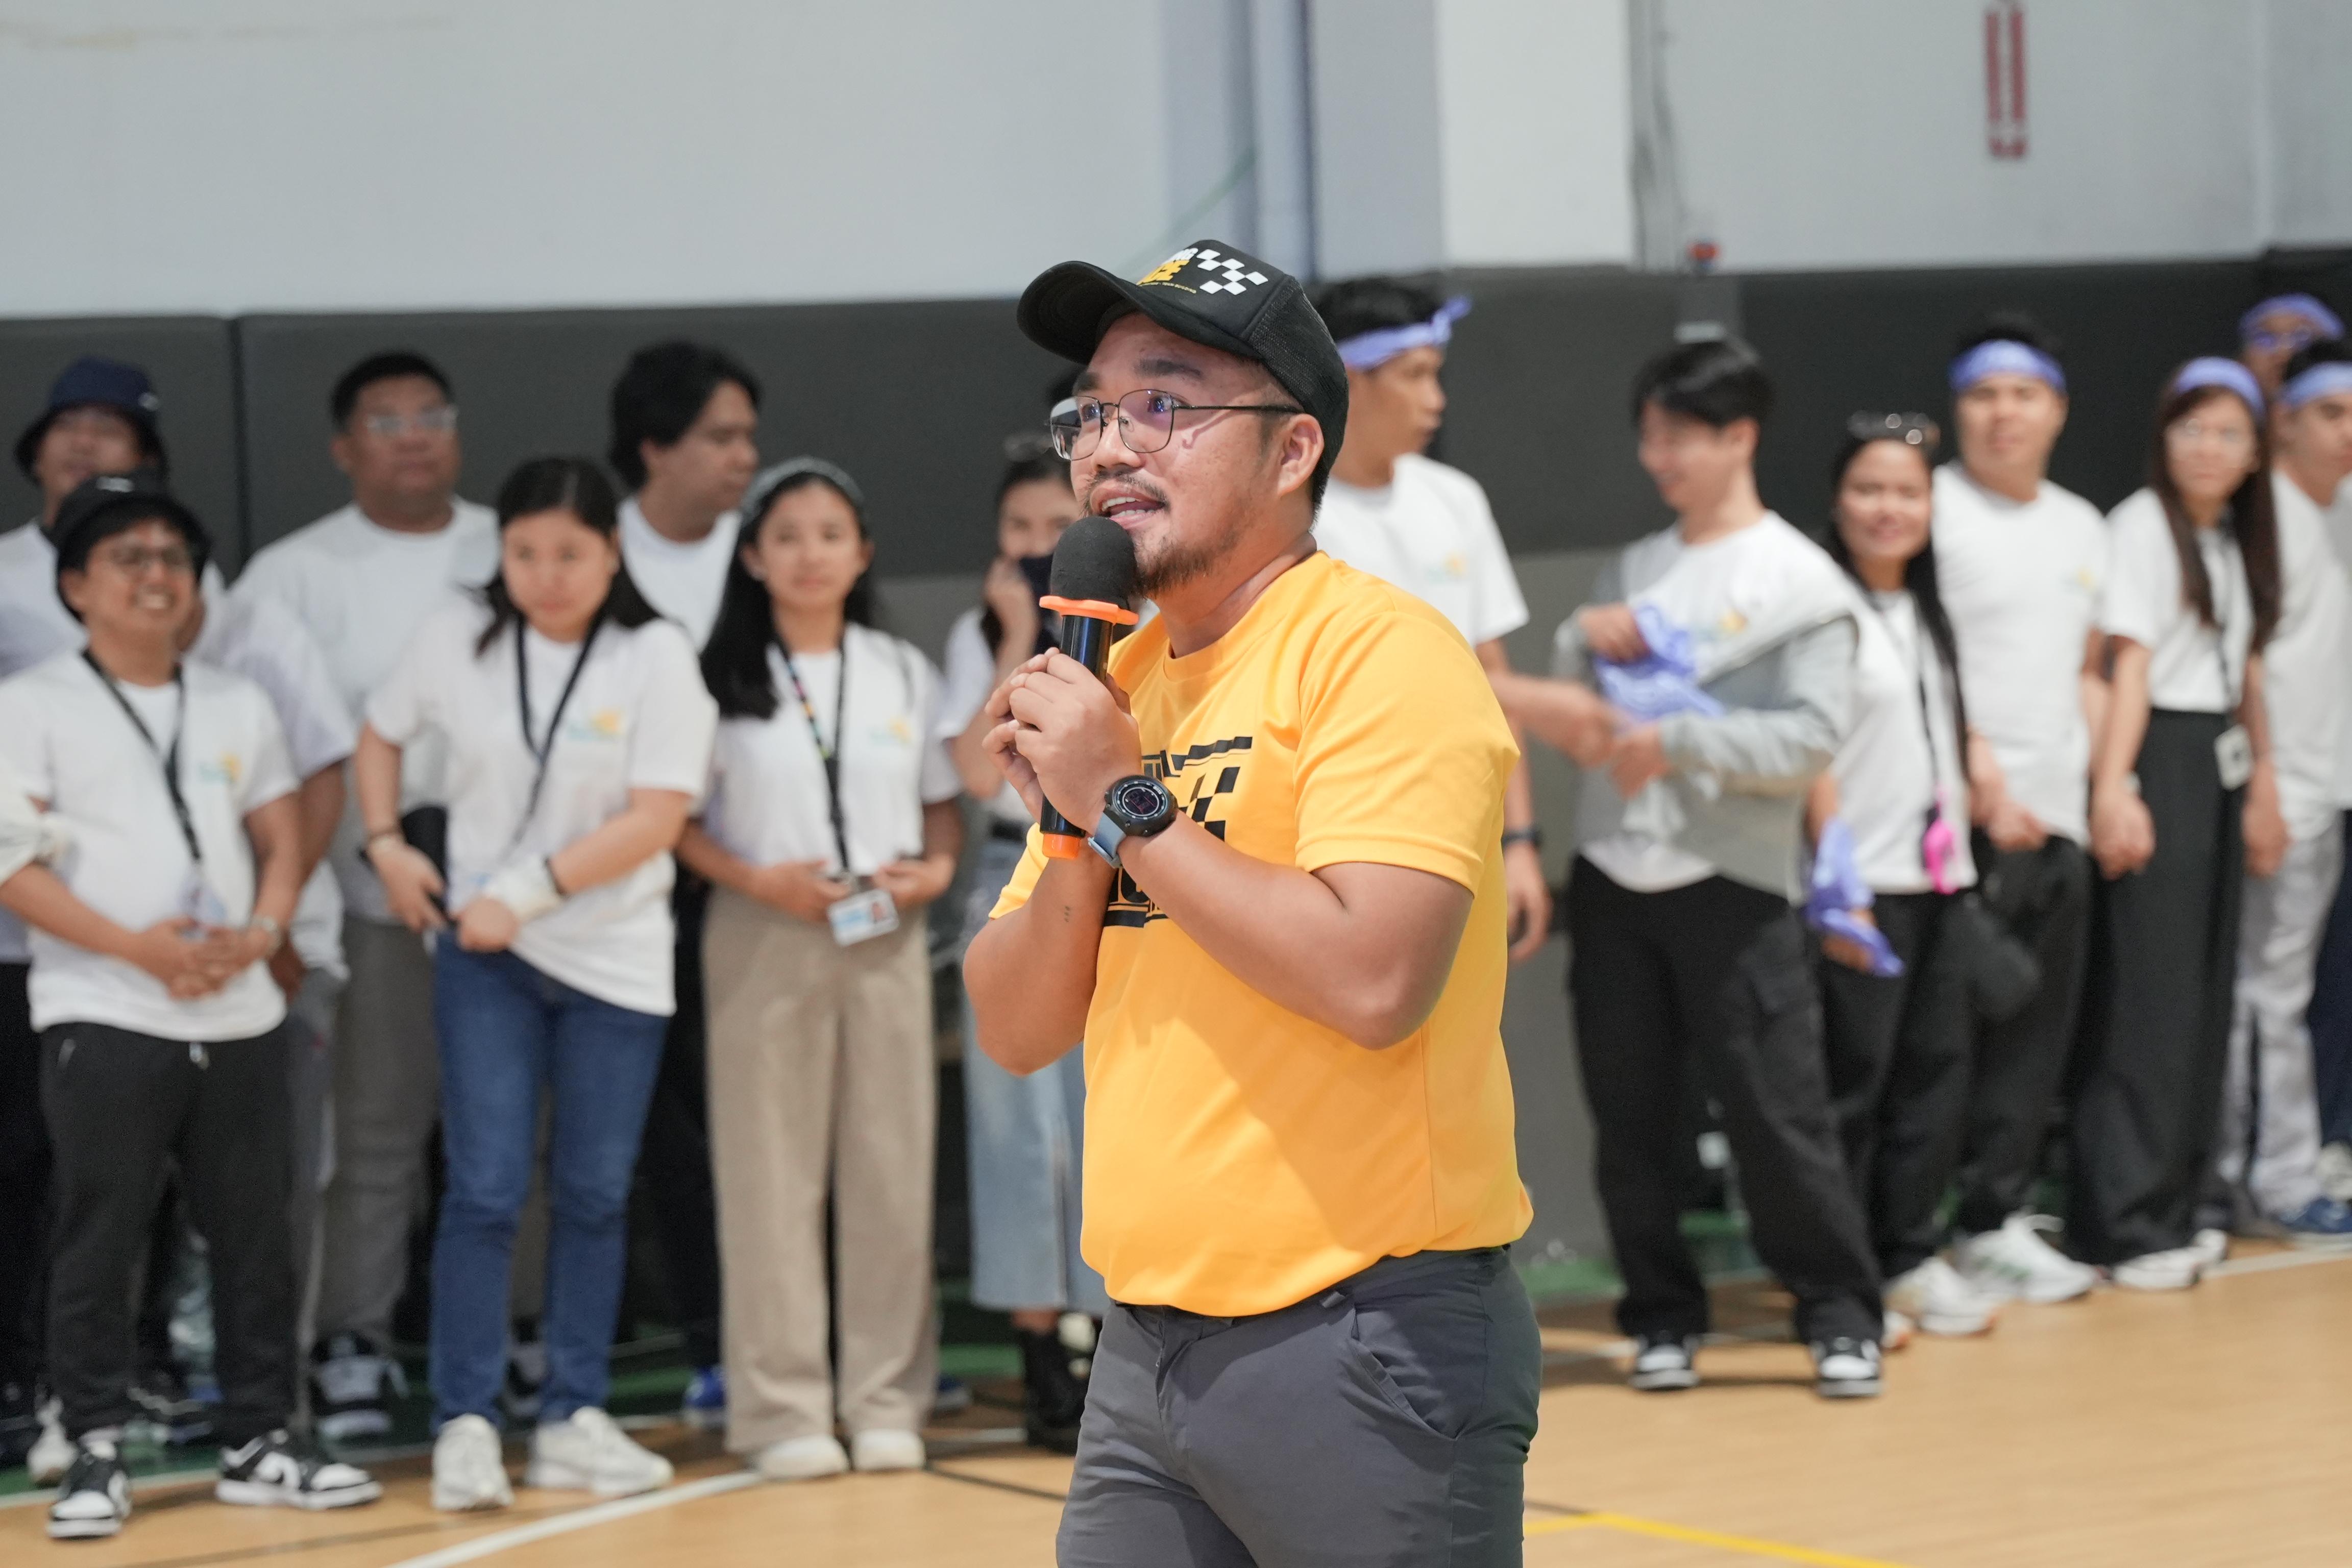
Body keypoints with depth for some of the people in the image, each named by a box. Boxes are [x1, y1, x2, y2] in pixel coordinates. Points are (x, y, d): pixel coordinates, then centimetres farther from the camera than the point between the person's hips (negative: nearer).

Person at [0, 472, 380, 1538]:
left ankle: (260, 1441, 16)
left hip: (240, 1017, 5)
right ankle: (95, 1453, 4)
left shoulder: (237, 706, 14)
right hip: (102, 1018, -5)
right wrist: (139, 948, -18)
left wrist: (259, 937, -7)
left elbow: (282, 842, 15)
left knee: (255, 1238, 7)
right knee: (98, 1243, -2)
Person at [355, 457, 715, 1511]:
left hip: (616, 958, 0)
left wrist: (529, 890, -18)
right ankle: (464, 1424, -3)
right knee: (486, 1189, -7)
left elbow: (657, 817, -14)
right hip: (482, 954, 0)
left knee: (595, 1195, 7)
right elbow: (382, 735, 17)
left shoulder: (656, 657, -8)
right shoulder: (455, 640, -1)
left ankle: (574, 1419, 17)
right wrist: (386, 846, 2)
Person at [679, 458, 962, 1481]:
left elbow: (943, 799, 16)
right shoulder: (720, 678, 1)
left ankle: (886, 1397, 9)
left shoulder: (903, 673, 11)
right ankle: (784, 1407, 2)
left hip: (887, 938, 3)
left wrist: (936, 869, -4)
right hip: (764, 938, -3)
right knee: (773, 1169, -2)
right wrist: (757, 879, -14)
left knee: (891, 1164, 2)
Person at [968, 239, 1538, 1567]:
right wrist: (1076, 831, -6)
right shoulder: (1116, 683, 13)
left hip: (1362, 1343, -7)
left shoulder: (1380, 651, -10)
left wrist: (1128, 804, -15)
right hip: (1152, 1345, 7)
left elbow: (1372, 980, -24)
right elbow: (1018, 1033, 11)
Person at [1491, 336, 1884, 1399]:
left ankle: (1840, 1315, 6)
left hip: (1734, 884, -5)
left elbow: (1813, 736, -11)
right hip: (1612, 878, 5)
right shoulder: (1628, 572, 15)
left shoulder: (1800, 579, -2)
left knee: (1777, 1110, -5)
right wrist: (1589, 645, -6)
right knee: (1631, 1115, 7)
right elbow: (1565, 715, 13)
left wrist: (1677, 741, -17)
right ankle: (1663, 1315, 17)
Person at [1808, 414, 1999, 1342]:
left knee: (1935, 1067, 8)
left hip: (1938, 879, 7)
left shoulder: (1928, 613, 15)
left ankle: (1910, 1256, 17)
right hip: (1863, 882, -7)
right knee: (1853, 1079, -4)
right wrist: (1837, 882, -16)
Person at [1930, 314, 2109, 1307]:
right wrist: (1982, 780, -16)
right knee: (1956, 1030, -6)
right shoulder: (1931, 509, -5)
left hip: (2058, 819, 7)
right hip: (1962, 817, -7)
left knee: (2038, 1037, 8)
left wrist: (2107, 785, 8)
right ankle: (1981, 1224, -1)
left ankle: (1997, 1215, 15)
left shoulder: (2082, 528, 17)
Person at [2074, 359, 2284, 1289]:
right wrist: (2113, 789, -23)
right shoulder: (2142, 524, -9)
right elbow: (2128, 660, -16)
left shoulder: (2236, 537, 15)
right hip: (2158, 760, -8)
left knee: (2205, 993, 10)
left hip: (2219, 766, 8)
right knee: (2148, 995, -9)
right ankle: (2125, 1224, -7)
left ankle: (2172, 1203, 17)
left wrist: (2262, 779, 17)